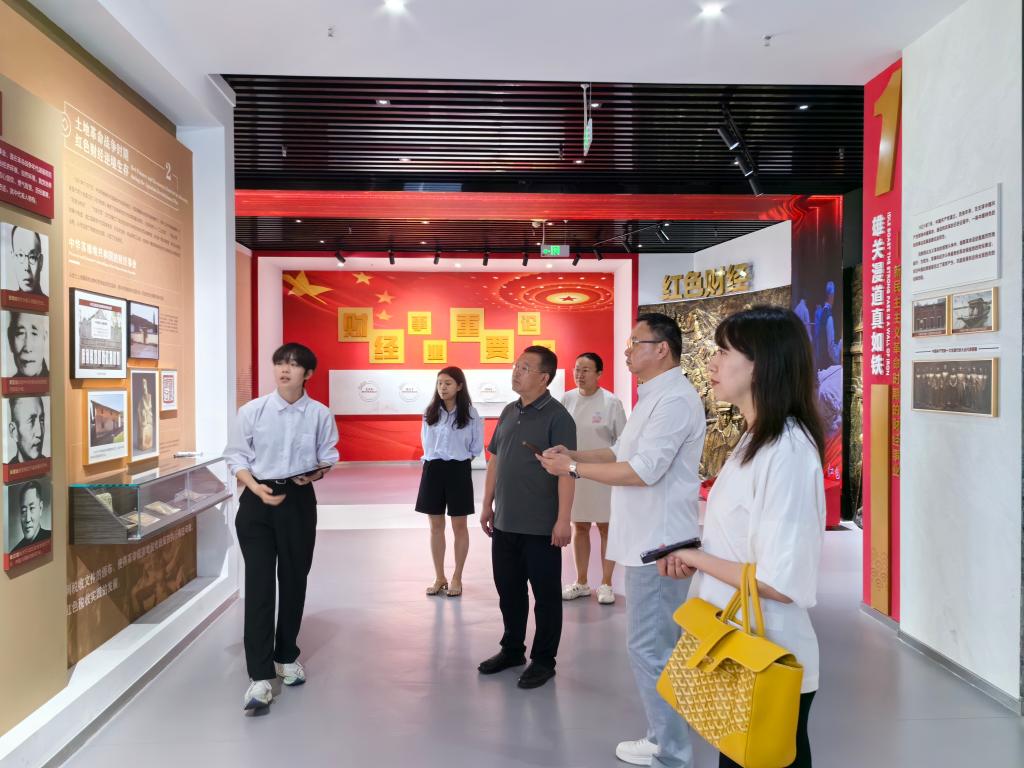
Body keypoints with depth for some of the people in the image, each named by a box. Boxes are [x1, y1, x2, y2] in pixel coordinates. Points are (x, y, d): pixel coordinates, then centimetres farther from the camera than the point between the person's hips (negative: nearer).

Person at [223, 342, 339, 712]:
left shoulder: (320, 414, -3)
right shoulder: (251, 411, -5)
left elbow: (327, 457, 8)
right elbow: (236, 456, 0)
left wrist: (315, 473, -13)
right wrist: (256, 488, -16)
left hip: (298, 501, 2)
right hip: (257, 501, -1)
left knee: (294, 580, 12)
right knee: (259, 583, -7)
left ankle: (286, 656, 33)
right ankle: (260, 675, -1)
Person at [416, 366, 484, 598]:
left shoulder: (470, 413, -8)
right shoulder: (430, 412, 3)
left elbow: (477, 447, -1)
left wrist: (458, 456, 7)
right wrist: (435, 458, 10)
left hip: (458, 470, -3)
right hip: (433, 470, 4)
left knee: (459, 526, 6)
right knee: (436, 526, 10)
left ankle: (456, 578, 19)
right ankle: (439, 577, 22)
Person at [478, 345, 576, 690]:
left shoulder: (557, 416, -12)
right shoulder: (509, 412, 10)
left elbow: (566, 469, -17)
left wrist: (563, 519, -21)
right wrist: (487, 505, 14)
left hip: (541, 526, -7)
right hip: (505, 522, 7)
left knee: (546, 594, 7)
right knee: (508, 589, 18)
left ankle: (543, 660, 22)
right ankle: (512, 649, 35)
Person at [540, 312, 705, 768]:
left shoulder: (675, 399, -19)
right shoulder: (654, 396, 16)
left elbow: (644, 470, -25)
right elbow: (622, 452, 21)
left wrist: (574, 468, -18)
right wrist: (573, 454, 7)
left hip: (658, 543, -11)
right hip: (648, 539, 11)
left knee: (649, 648, -3)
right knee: (658, 645, 19)